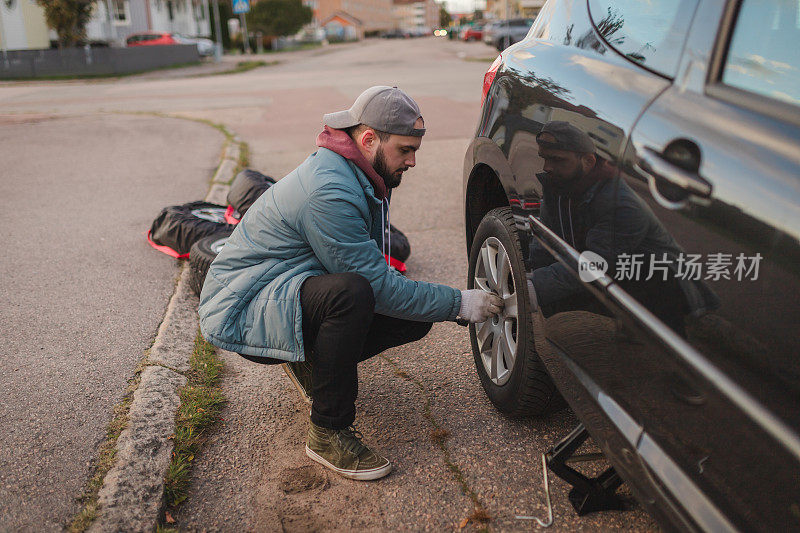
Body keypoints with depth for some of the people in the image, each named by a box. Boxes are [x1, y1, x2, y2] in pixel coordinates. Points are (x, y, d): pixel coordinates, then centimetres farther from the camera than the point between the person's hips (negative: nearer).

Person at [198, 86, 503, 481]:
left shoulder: (361, 179, 4)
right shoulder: (327, 192, -27)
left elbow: (374, 267, 12)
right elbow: (377, 285, -25)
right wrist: (458, 303, -18)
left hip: (287, 295, 9)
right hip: (240, 312, -9)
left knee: (417, 316, -5)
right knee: (350, 292, -38)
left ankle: (312, 363, 14)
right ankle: (328, 434, -21)